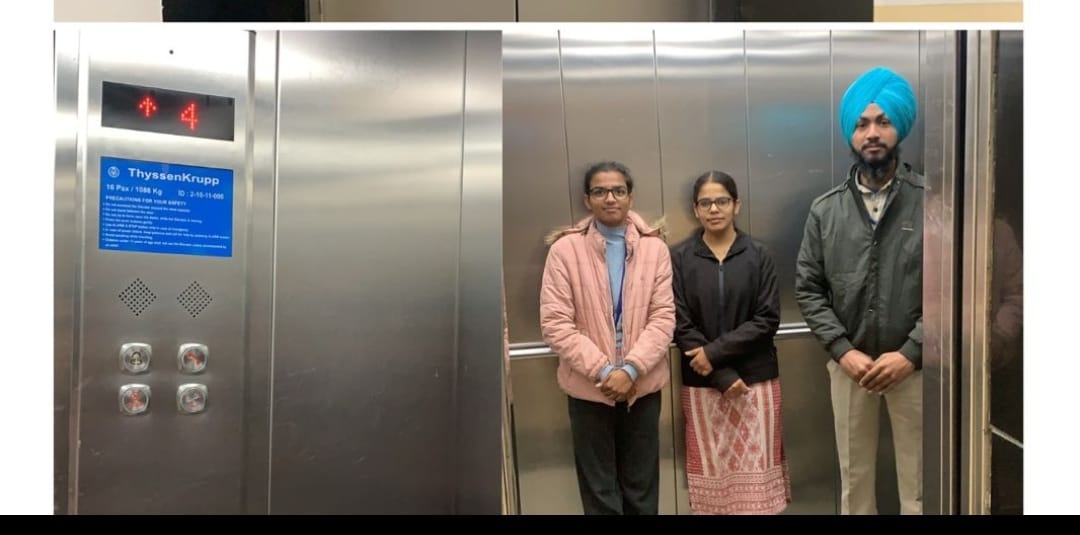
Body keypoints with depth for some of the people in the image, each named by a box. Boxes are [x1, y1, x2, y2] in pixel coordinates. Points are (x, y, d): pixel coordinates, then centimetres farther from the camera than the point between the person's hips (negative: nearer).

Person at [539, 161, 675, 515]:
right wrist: (603, 371, -16)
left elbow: (664, 317, -5)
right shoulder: (565, 248, -7)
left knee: (642, 487, 17)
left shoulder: (654, 247, -1)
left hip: (643, 384, 2)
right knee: (599, 490, 13)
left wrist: (631, 369, -16)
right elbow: (554, 324, -11)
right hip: (589, 387, -1)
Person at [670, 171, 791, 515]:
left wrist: (716, 351, -14)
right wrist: (723, 376, -11)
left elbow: (768, 320, -5)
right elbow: (681, 326, -5)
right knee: (713, 467, 7)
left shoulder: (758, 255, 0)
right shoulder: (679, 258, -2)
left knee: (756, 465, 5)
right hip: (702, 383, 0)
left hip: (757, 378, 0)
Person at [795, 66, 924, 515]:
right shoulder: (825, 210, 2)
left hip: (914, 365, -2)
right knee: (855, 480, 16)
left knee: (918, 484, 10)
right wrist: (843, 350, -9)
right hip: (848, 366, 2)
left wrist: (910, 353, -15)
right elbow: (808, 289, 1)